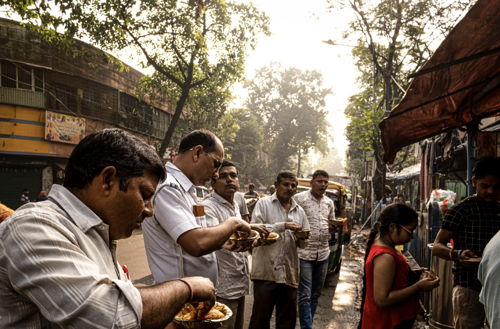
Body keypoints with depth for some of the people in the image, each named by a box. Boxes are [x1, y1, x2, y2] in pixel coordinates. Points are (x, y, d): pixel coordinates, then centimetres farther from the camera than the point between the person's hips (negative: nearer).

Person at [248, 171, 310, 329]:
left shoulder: (299, 211, 15)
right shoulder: (263, 203, 1)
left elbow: (303, 244, 18)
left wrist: (301, 237, -5)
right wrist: (283, 226, -18)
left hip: (290, 273, 5)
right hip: (266, 271, -4)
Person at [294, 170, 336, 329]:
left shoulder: (329, 202, 12)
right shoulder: (299, 198, -8)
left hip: (323, 254, 6)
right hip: (304, 253, -6)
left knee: (316, 294, 15)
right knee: (305, 295, -4)